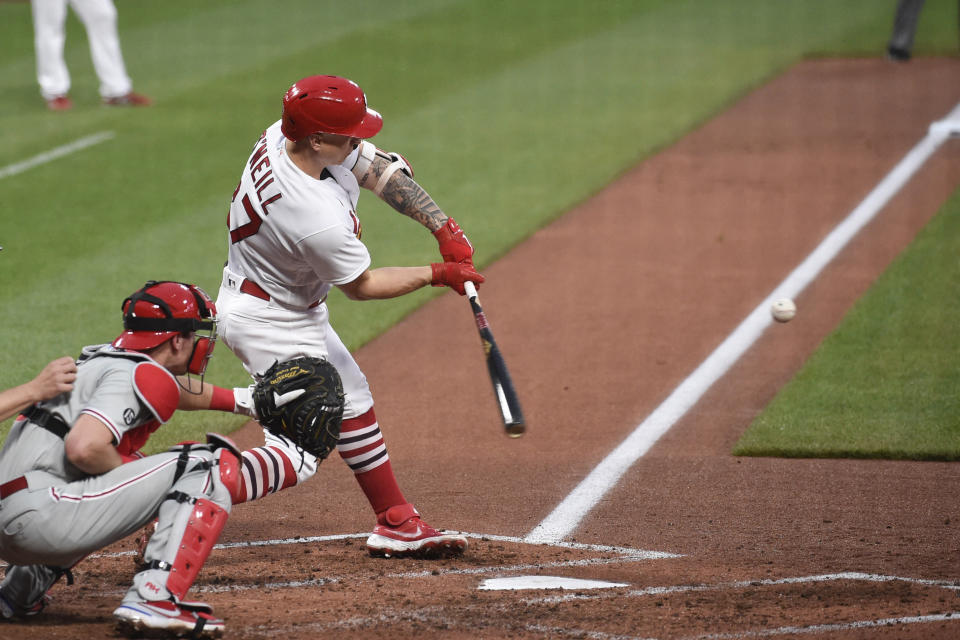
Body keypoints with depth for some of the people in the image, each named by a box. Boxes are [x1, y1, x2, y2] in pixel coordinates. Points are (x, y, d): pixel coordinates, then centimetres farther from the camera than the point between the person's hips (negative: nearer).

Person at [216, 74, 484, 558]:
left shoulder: (280, 137, -16)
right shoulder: (319, 220, -37)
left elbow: (379, 169, -5)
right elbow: (361, 286, -17)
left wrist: (441, 227, -11)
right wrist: (438, 275, -7)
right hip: (275, 326, -10)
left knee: (352, 404, 21)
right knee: (296, 456, -9)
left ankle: (397, 524, 32)